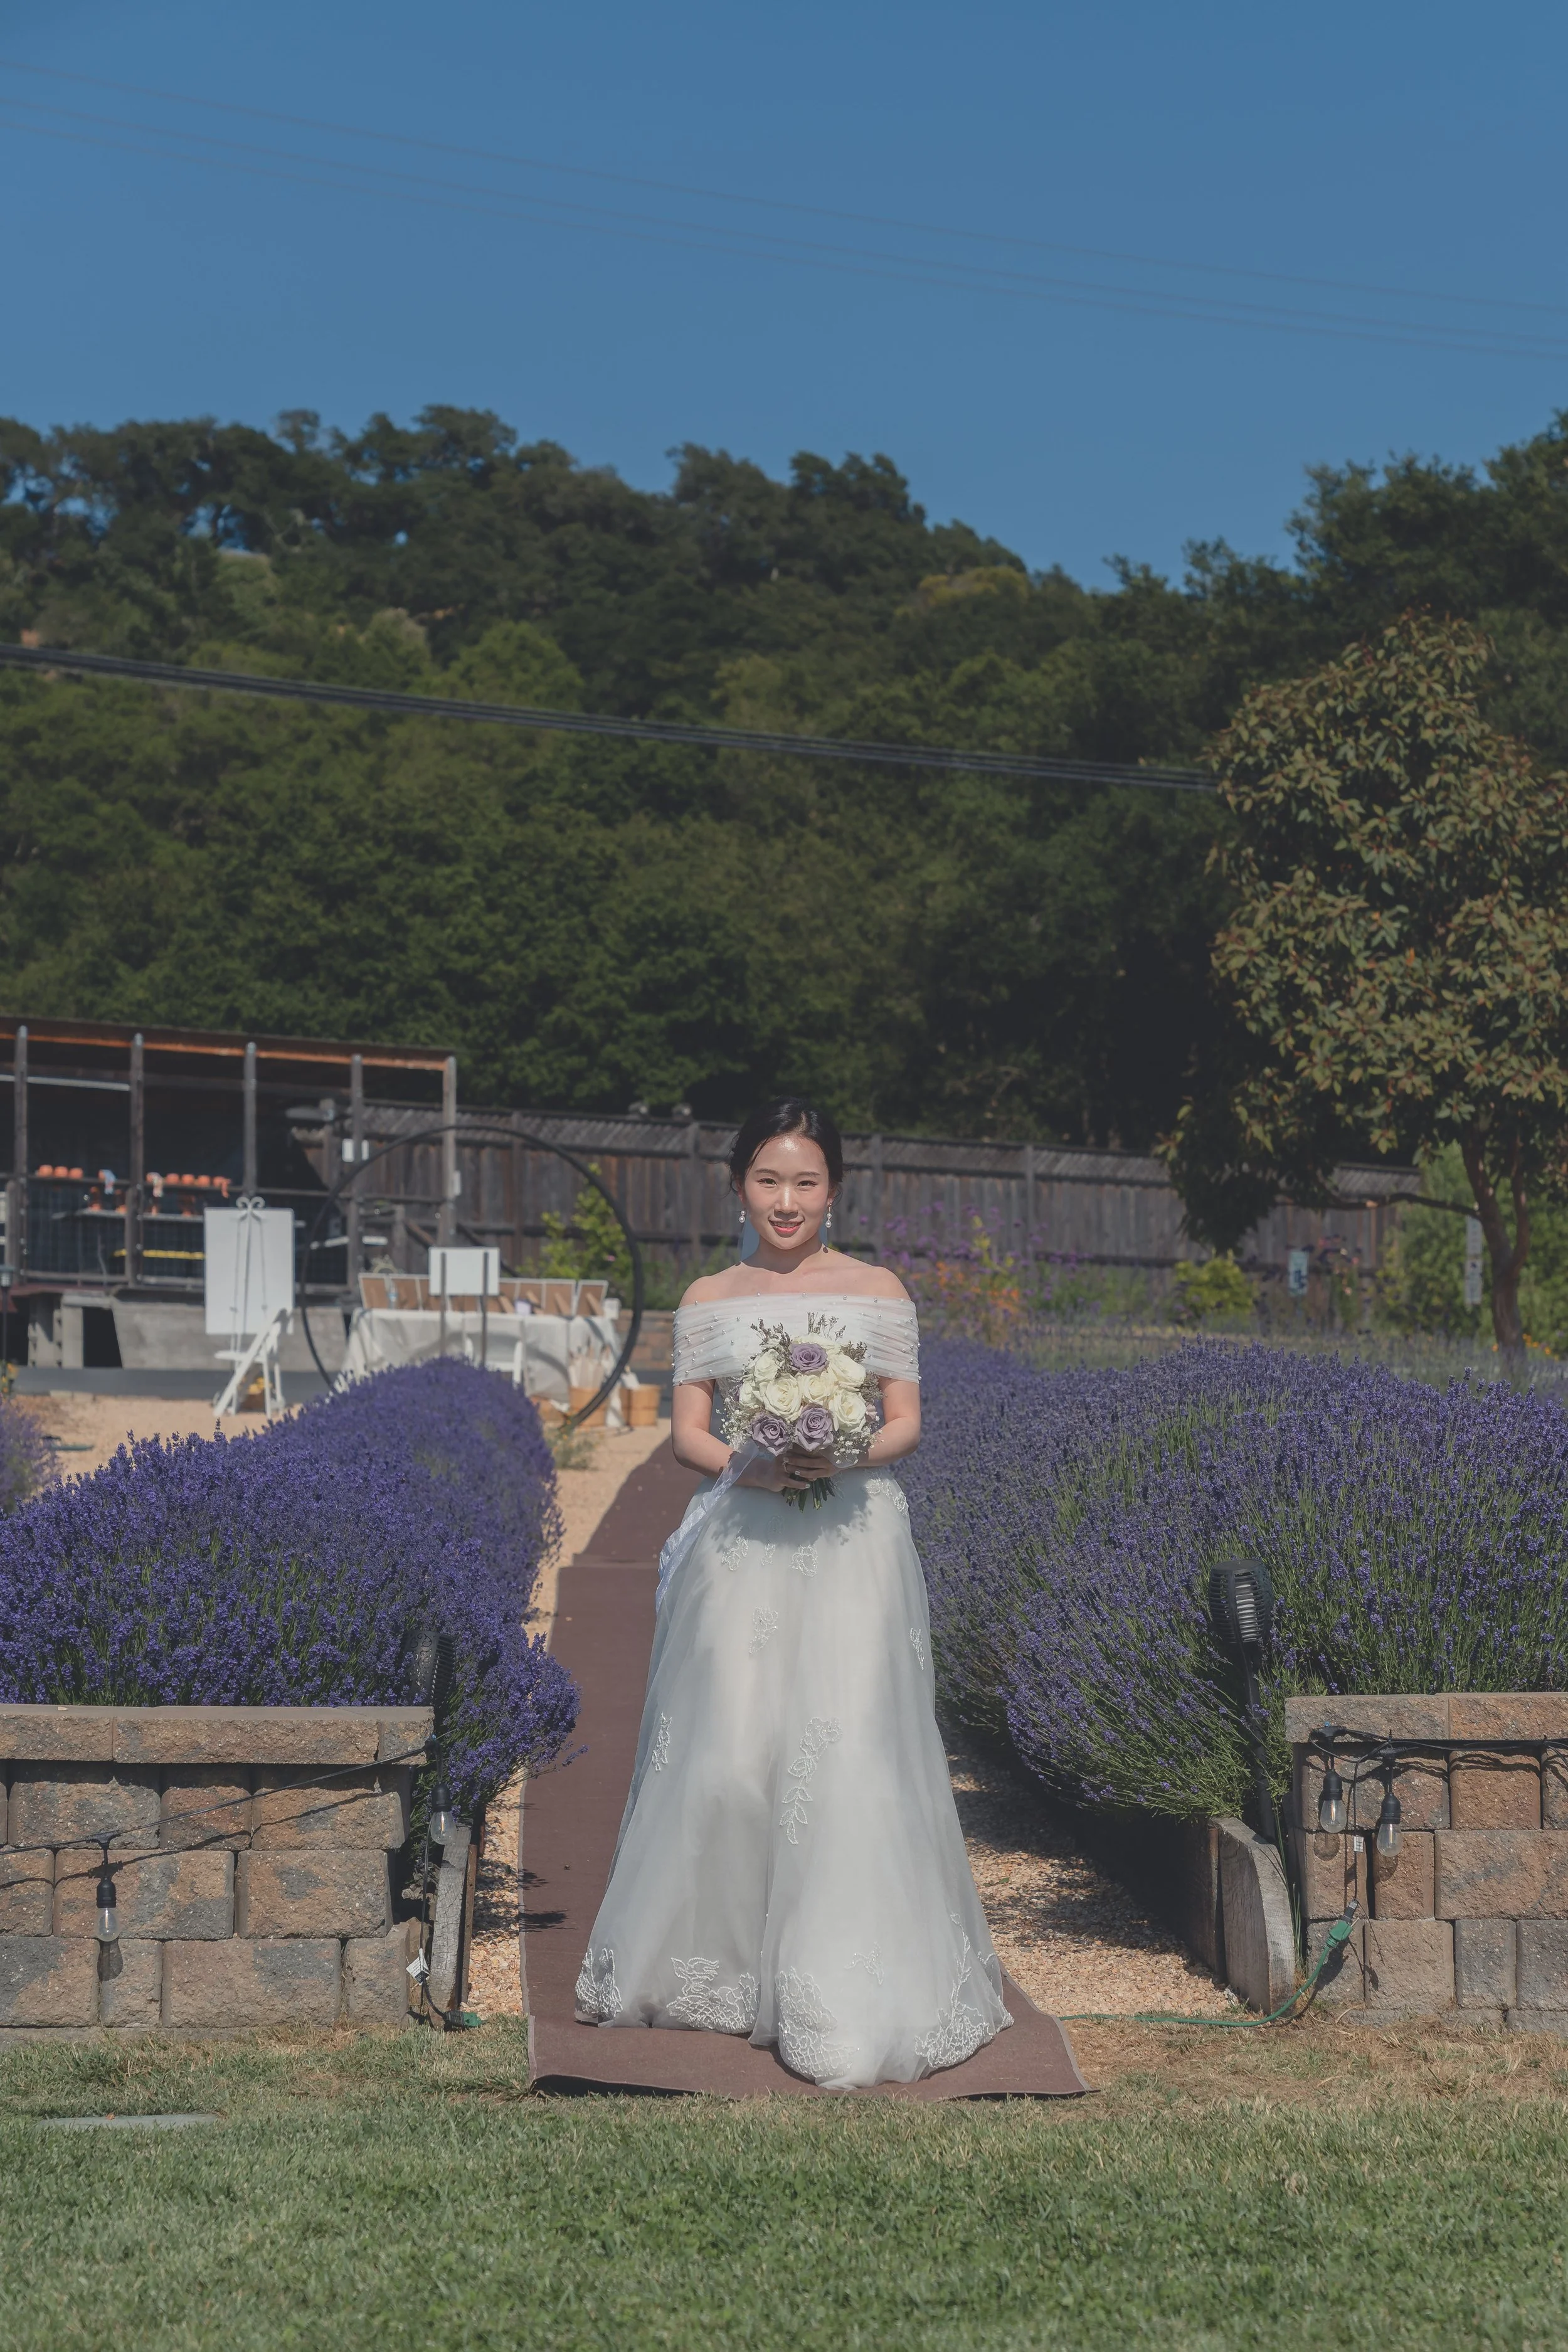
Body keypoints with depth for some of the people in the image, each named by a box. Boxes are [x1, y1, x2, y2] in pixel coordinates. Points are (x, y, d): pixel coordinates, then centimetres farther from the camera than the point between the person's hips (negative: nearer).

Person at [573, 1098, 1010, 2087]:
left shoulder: (879, 1291, 7)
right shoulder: (708, 1301, 11)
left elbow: (906, 1426, 5)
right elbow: (688, 1431, 7)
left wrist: (843, 1456, -15)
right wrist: (746, 1466, -13)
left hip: (851, 1541, -1)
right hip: (742, 1541, 1)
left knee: (847, 1749, -10)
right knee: (730, 1754, -5)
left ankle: (844, 1994, -3)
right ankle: (724, 1961, 14)